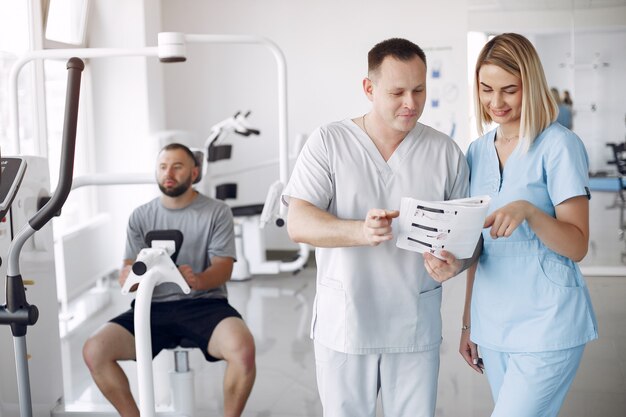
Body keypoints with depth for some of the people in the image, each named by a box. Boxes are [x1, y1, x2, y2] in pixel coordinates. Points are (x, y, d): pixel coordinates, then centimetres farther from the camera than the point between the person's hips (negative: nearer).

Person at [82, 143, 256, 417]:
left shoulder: (217, 212, 3)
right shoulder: (140, 216, 10)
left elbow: (223, 269, -6)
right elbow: (126, 277, 6)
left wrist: (197, 280, -29)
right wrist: (130, 276, -21)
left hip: (204, 304, -3)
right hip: (154, 307, 3)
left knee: (242, 349, -34)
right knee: (94, 351, -20)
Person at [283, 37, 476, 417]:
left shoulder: (446, 152, 2)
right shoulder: (329, 143, -4)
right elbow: (298, 223, -12)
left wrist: (455, 260, -18)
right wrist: (360, 232, -30)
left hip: (416, 328, 1)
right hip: (343, 325, -1)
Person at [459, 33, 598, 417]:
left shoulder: (560, 145, -8)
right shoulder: (478, 151, 10)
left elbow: (577, 246, -10)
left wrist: (528, 211, -28)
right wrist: (468, 321, 15)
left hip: (546, 324, -6)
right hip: (491, 322, 6)